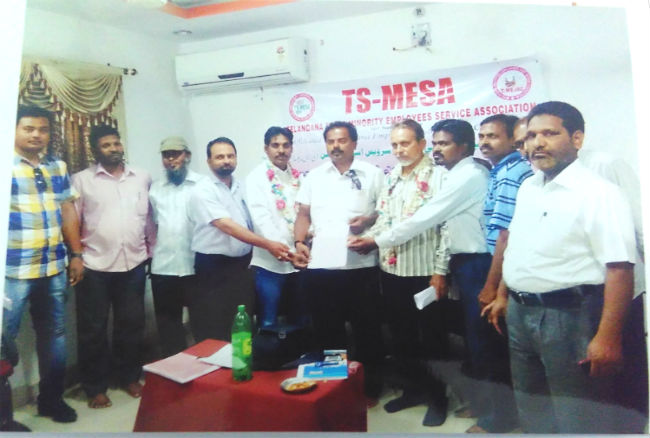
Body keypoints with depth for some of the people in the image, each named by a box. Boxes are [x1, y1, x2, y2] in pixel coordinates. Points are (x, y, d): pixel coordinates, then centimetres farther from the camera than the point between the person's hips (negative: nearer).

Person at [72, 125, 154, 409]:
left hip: (133, 264, 2)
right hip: (94, 266, -2)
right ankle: (95, 387, 21)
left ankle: (129, 377, 29)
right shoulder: (82, 180, 1)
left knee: (131, 324, 11)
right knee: (93, 328, 6)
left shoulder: (142, 178, 9)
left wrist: (153, 250, 9)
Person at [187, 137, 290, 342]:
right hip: (214, 269, -6)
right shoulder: (203, 191, -12)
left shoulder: (240, 188, 9)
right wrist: (268, 244, -27)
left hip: (242, 265, 6)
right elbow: (227, 226, -22)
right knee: (215, 332, 3)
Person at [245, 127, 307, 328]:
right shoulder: (256, 177, -4)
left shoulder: (298, 177, 12)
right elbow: (261, 218, -14)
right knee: (269, 323, 2)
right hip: (271, 261, -5)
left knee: (301, 320, 15)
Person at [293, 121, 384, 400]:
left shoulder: (372, 174, 5)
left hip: (360, 265, -2)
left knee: (366, 328, 8)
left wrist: (369, 220, -13)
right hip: (320, 266, 3)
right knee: (326, 330, 11)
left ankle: (370, 386, 24)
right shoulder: (314, 176, 13)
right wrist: (299, 242, -2)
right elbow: (304, 214, 12)